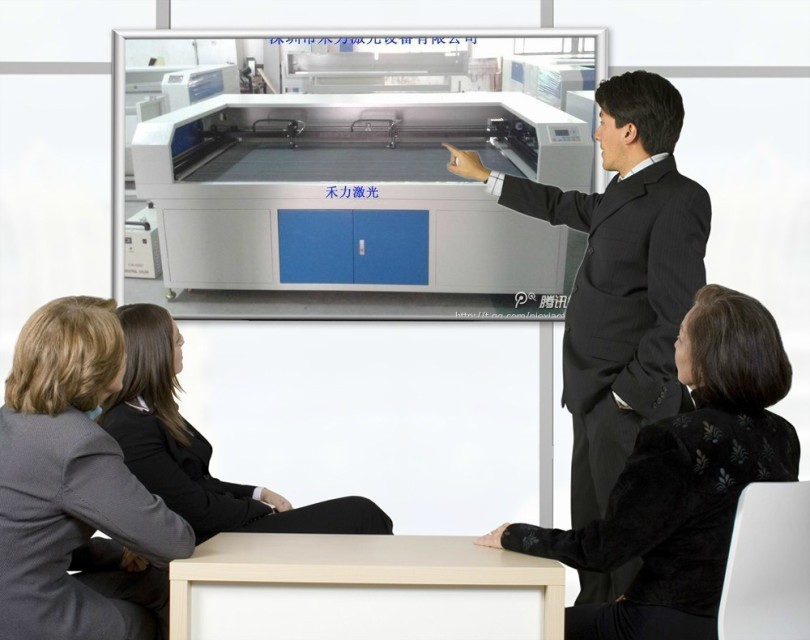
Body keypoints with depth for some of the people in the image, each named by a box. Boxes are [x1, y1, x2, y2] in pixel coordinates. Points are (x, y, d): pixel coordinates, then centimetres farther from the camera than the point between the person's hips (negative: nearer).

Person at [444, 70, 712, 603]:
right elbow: (564, 206, 33)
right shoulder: (627, 194, 13)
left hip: (632, 403, -10)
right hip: (597, 398, 10)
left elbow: (679, 318, -21)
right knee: (591, 530, 19)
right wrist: (483, 175, 41)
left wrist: (629, 393, -18)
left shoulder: (678, 202, -17)